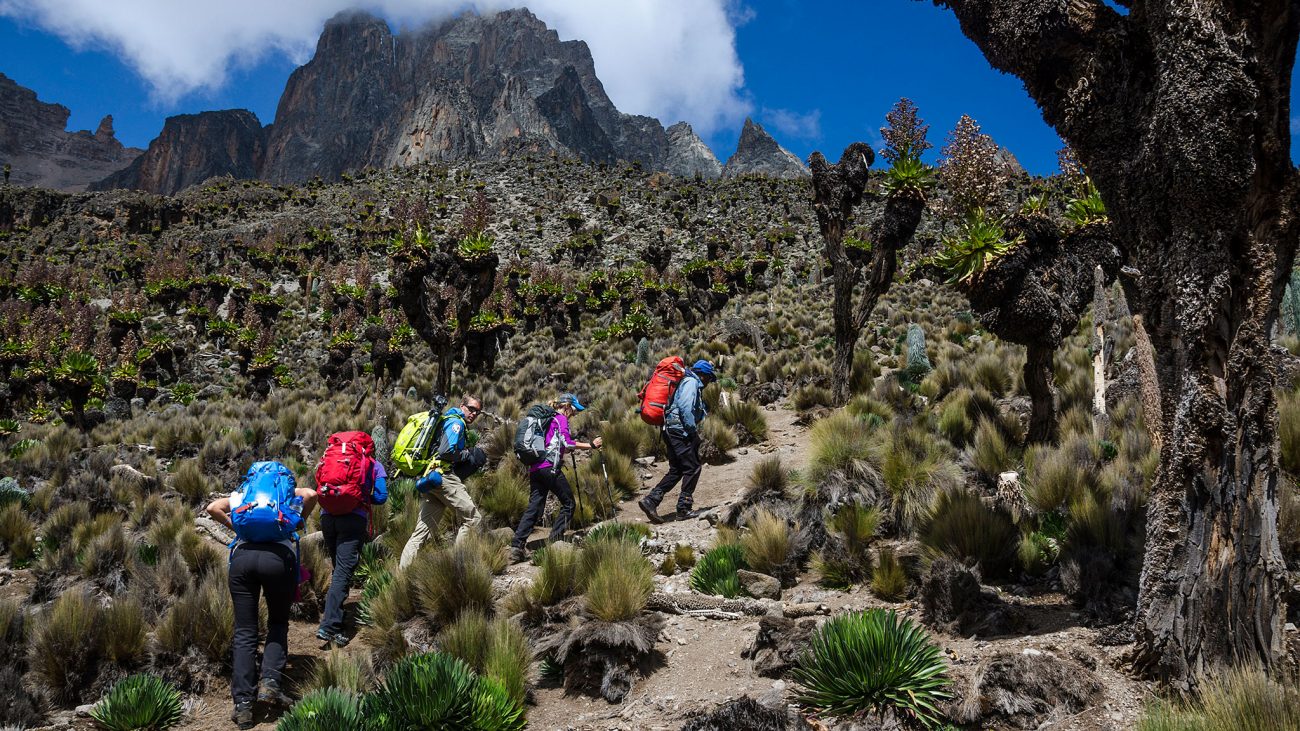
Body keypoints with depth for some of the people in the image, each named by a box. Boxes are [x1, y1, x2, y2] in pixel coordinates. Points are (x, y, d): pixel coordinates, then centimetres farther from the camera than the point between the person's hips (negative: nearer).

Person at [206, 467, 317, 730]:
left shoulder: (241, 494, 29)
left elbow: (213, 508, 13)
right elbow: (311, 494, 5)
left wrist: (235, 526, 21)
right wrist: (300, 522, 18)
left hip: (243, 554, 1)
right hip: (278, 555, -1)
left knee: (244, 633, 6)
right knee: (278, 624, 17)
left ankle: (243, 705, 0)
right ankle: (270, 684, -2)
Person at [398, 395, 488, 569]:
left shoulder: (445, 421, 30)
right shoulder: (456, 422, -2)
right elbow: (446, 451, -16)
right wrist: (469, 454, -2)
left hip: (428, 480, 10)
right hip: (443, 475, -10)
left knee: (422, 531, 7)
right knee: (471, 517, -7)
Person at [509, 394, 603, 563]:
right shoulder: (561, 419, 0)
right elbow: (566, 443, -12)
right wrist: (590, 445, -11)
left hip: (535, 468, 8)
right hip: (550, 467, -8)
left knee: (534, 508, 5)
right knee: (568, 503, 2)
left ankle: (517, 547, -5)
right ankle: (554, 541, -5)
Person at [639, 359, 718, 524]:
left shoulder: (690, 383, 24)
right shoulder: (691, 382, -8)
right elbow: (685, 407, -21)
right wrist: (693, 430, -18)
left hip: (671, 430, 10)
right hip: (681, 430, -10)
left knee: (676, 470, 11)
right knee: (692, 468, -4)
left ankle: (651, 500, 1)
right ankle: (684, 509, -2)